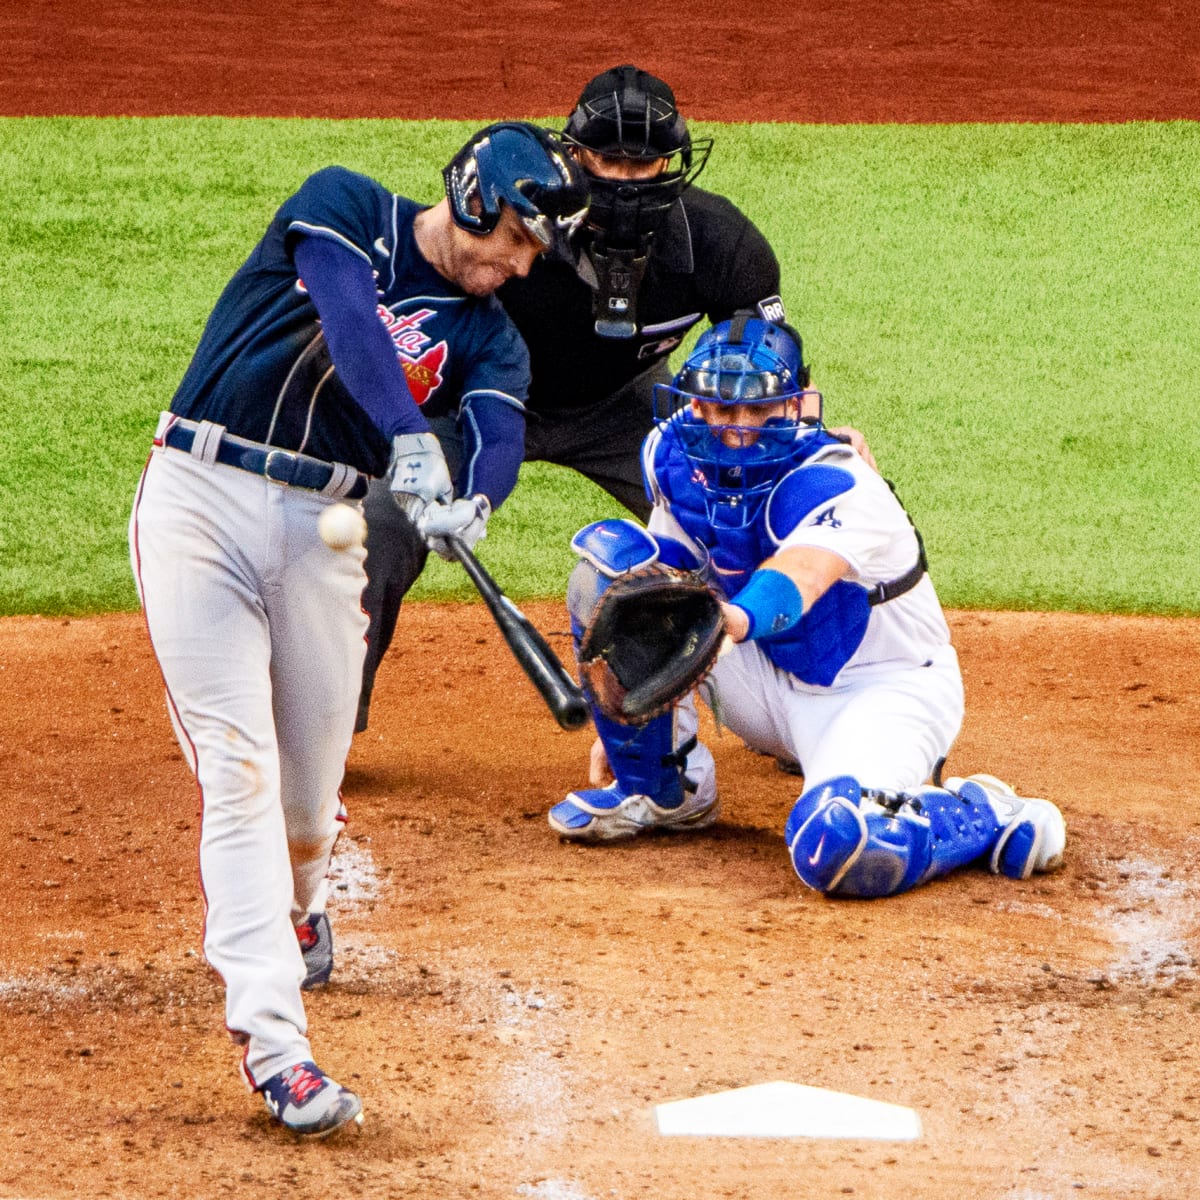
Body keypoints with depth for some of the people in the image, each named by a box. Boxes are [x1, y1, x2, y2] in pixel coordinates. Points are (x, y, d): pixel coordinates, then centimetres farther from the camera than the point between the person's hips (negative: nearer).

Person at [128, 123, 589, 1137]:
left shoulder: (488, 337, 9)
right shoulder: (346, 210, -1)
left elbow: (501, 434, -11)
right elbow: (351, 321, -20)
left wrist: (474, 501, -35)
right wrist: (410, 439, -36)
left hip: (323, 530, 4)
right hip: (200, 498, -4)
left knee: (311, 786, 4)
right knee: (237, 763, -14)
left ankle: (289, 906, 42)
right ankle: (272, 1040, -20)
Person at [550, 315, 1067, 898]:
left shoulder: (835, 486, -28)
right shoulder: (674, 456, -8)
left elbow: (802, 572, -51)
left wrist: (734, 620, -74)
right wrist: (626, 720, 5)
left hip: (884, 688, -7)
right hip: (768, 678, 7)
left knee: (838, 849, -37)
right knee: (609, 554, -12)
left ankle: (983, 815, -4)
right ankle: (662, 790, 1)